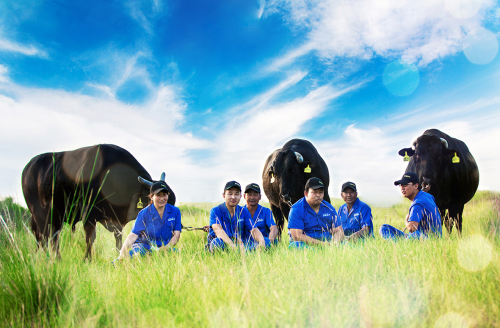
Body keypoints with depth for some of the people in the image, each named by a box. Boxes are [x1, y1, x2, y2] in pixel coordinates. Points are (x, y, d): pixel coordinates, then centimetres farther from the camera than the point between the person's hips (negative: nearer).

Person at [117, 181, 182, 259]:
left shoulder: (175, 211, 2)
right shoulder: (144, 213, -4)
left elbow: (176, 235, -1)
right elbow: (133, 235, -9)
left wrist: (166, 248, -19)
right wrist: (123, 250, -25)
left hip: (165, 247, 2)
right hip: (144, 246, -2)